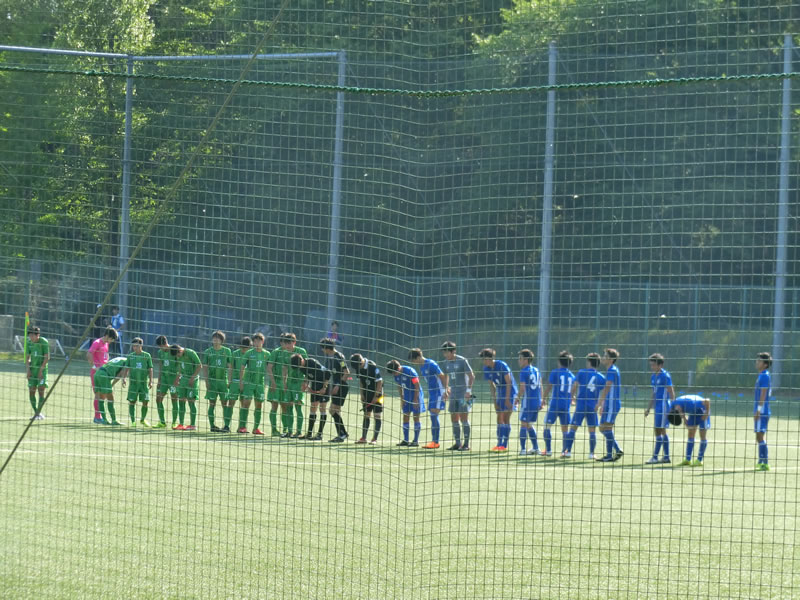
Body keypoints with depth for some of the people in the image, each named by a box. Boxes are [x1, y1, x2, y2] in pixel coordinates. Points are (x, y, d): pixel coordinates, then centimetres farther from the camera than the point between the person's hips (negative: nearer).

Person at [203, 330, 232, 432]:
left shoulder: (227, 351, 6)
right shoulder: (208, 352, 5)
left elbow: (230, 367, 8)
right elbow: (205, 367, 5)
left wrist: (230, 380, 1)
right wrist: (206, 381, -4)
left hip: (223, 381, 1)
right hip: (212, 381, 0)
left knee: (225, 404, -1)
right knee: (212, 404, -1)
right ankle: (212, 425, 3)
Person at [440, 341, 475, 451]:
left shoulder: (462, 361, -10)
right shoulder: (445, 363, 8)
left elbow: (471, 376, -9)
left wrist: (468, 390, -16)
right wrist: (446, 388, 15)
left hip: (464, 394, -6)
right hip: (453, 395, 6)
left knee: (464, 418, -7)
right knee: (454, 419, 6)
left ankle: (466, 444, -4)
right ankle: (457, 443, 12)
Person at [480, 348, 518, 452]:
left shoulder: (502, 365, -20)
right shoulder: (487, 369, 0)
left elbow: (508, 382, -17)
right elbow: (492, 385, 7)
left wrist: (507, 399, -18)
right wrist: (494, 401, 4)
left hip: (510, 391, -7)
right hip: (500, 392, 7)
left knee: (506, 419, -10)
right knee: (499, 419, 5)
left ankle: (504, 445, -10)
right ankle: (499, 444, 10)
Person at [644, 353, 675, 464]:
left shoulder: (665, 376, -10)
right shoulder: (653, 377, 15)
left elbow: (671, 393, -12)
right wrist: (648, 409, 22)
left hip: (664, 406, -9)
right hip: (657, 407, 9)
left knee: (659, 431, -9)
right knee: (662, 432, 11)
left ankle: (655, 457, -8)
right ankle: (666, 457, 15)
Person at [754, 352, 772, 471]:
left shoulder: (764, 376, -12)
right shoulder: (761, 376, 18)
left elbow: (763, 395, -18)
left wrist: (758, 410, -21)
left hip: (762, 411, -10)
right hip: (760, 411, 10)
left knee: (760, 436, -11)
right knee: (759, 437, 14)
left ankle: (765, 463, -13)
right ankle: (761, 461, 20)